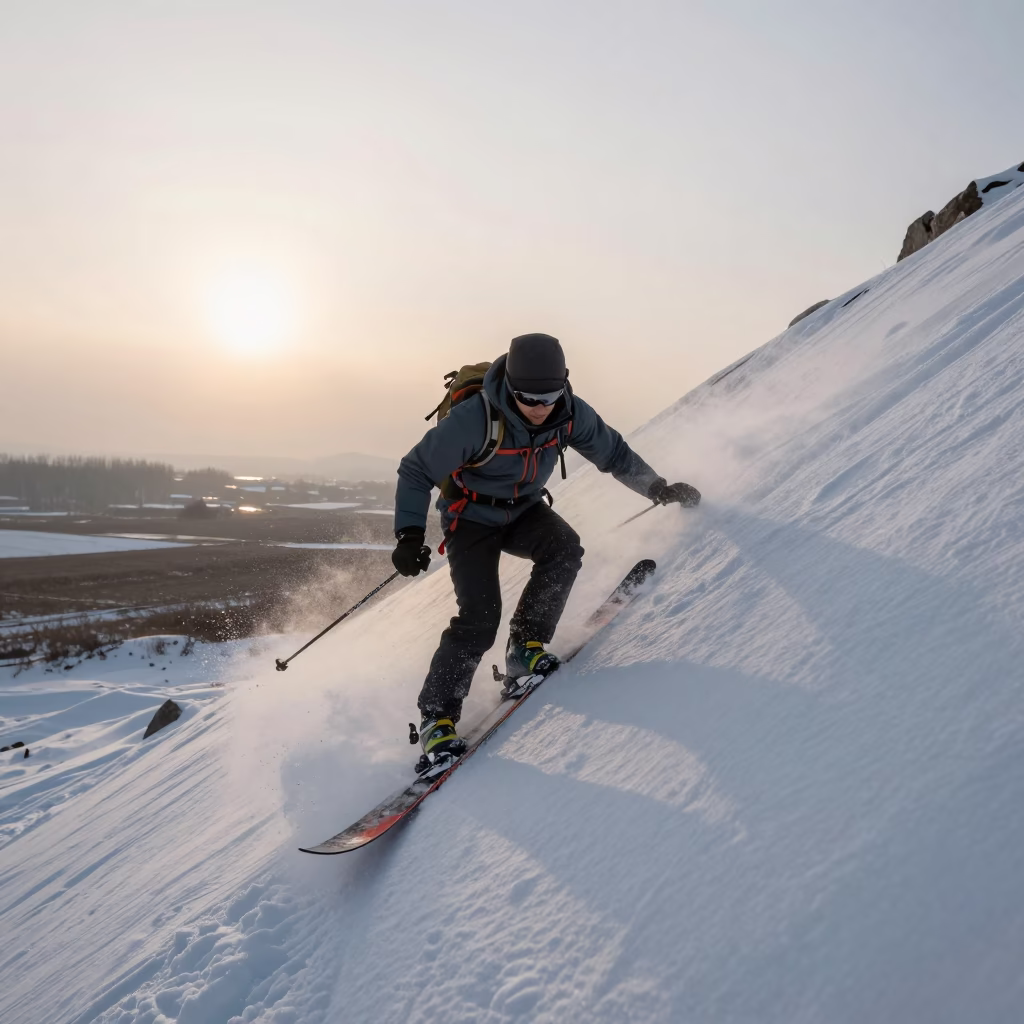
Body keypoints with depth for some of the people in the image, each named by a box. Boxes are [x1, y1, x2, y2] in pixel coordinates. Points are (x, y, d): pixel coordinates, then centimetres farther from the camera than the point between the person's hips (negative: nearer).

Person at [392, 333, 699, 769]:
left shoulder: (571, 414, -18)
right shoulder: (475, 418, -32)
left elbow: (613, 453, 2)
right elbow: (416, 471, -22)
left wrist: (659, 488, 4)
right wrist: (409, 535, -31)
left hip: (524, 510, 4)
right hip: (472, 518, -4)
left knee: (564, 549, -27)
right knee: (480, 618, -19)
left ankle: (525, 647, -9)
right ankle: (437, 717, -6)